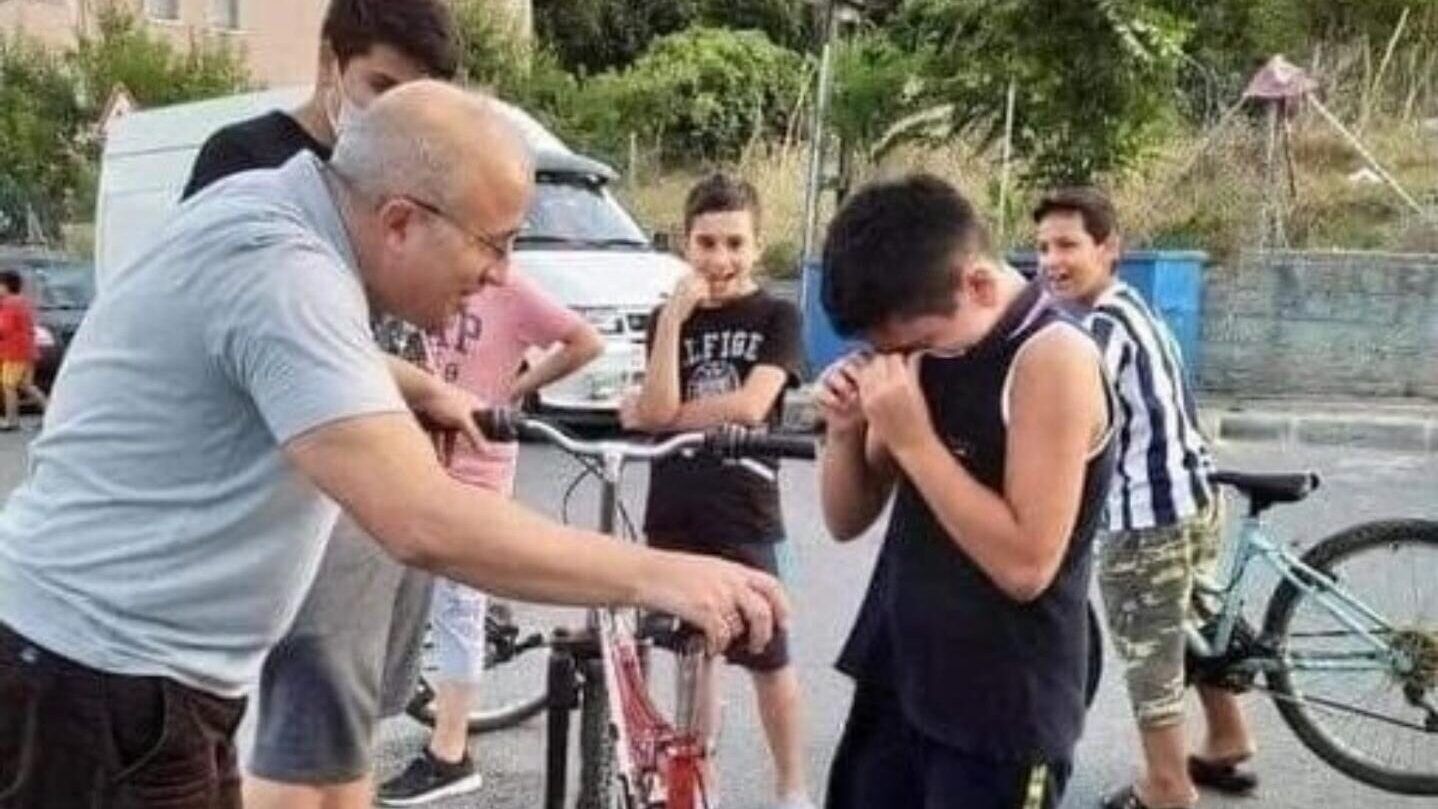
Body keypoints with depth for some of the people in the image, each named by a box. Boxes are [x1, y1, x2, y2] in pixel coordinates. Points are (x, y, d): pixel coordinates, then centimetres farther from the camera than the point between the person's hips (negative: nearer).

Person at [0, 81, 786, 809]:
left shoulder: (269, 204, 3)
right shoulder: (281, 269, -26)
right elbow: (426, 526, -35)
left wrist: (418, 388, 16)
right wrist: (660, 576, -30)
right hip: (99, 682, -9)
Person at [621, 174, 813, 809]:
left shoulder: (778, 317, -2)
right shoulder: (667, 319, 7)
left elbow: (749, 407, -15)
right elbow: (659, 407, -8)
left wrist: (651, 416, -7)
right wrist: (674, 318, -15)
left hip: (744, 517, -3)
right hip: (674, 514, 3)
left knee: (767, 659, 6)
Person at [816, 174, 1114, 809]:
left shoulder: (1052, 357, -18)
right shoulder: (925, 342, 3)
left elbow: (1025, 565, -23)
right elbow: (848, 521, 7)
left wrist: (913, 439, -24)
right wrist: (844, 428, -11)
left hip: (1001, 714, -7)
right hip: (896, 683, 7)